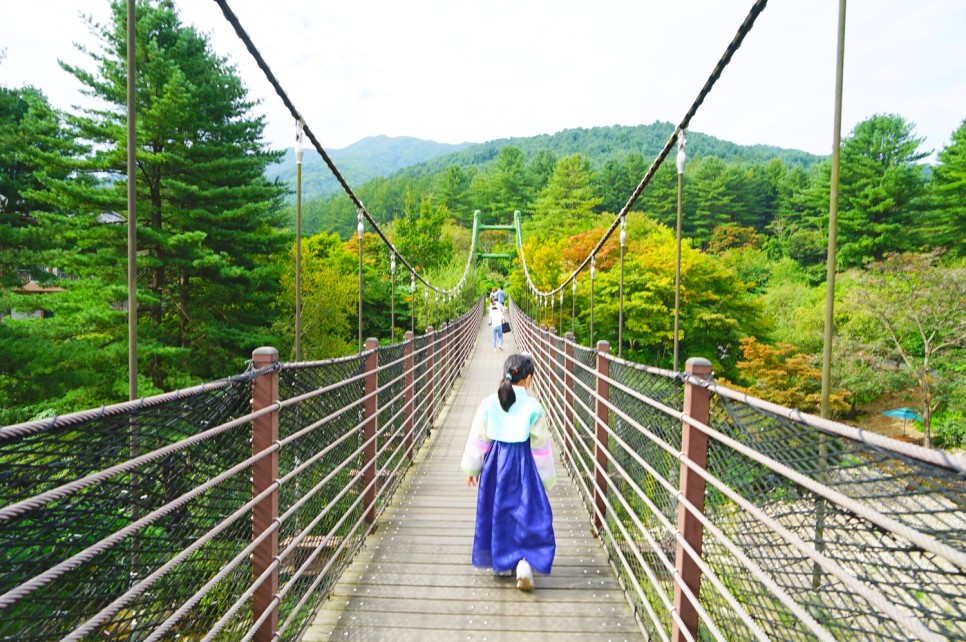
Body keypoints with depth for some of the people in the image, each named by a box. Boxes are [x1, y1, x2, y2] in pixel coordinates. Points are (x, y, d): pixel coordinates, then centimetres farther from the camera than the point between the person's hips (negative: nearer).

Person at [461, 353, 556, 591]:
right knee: (527, 514, 10)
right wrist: (546, 478, 7)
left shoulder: (489, 403, -6)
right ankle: (525, 564, -3)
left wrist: (472, 468, 13)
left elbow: (478, 438, 1)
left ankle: (501, 562, 31)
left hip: (495, 463, 3)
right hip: (523, 464, -2)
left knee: (497, 511, 17)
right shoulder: (533, 407, -12)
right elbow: (540, 446, -5)